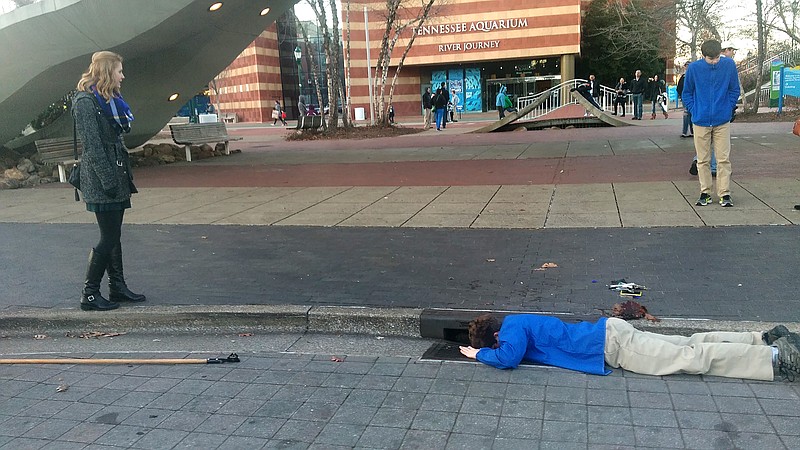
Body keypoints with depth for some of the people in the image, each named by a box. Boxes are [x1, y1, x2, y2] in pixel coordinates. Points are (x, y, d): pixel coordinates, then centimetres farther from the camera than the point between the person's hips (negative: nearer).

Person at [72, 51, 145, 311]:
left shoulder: (110, 100, 17)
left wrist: (124, 176, 17)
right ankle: (89, 294, 4)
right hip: (101, 182, -9)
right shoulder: (86, 102, -12)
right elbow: (92, 146, -18)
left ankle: (118, 287, 21)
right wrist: (108, 180, -21)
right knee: (109, 237, -6)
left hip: (116, 179, 9)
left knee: (113, 235, 13)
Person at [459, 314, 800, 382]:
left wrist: (479, 354, -11)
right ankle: (767, 340, 13)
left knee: (692, 359, -7)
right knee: (692, 345, 10)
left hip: (611, 344, -8)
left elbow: (509, 358, -30)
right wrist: (484, 348, 23)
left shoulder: (512, 327, -13)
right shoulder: (516, 321, 13)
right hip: (608, 334, 8)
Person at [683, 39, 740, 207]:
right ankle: (705, 193, 17)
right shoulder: (694, 68, -4)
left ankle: (725, 194, 8)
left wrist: (728, 109, 1)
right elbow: (687, 93, 7)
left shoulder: (729, 65, -3)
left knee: (724, 159, 1)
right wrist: (694, 111, -1)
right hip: (701, 122, 0)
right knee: (703, 160, 7)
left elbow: (734, 90, 8)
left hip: (722, 122, 0)